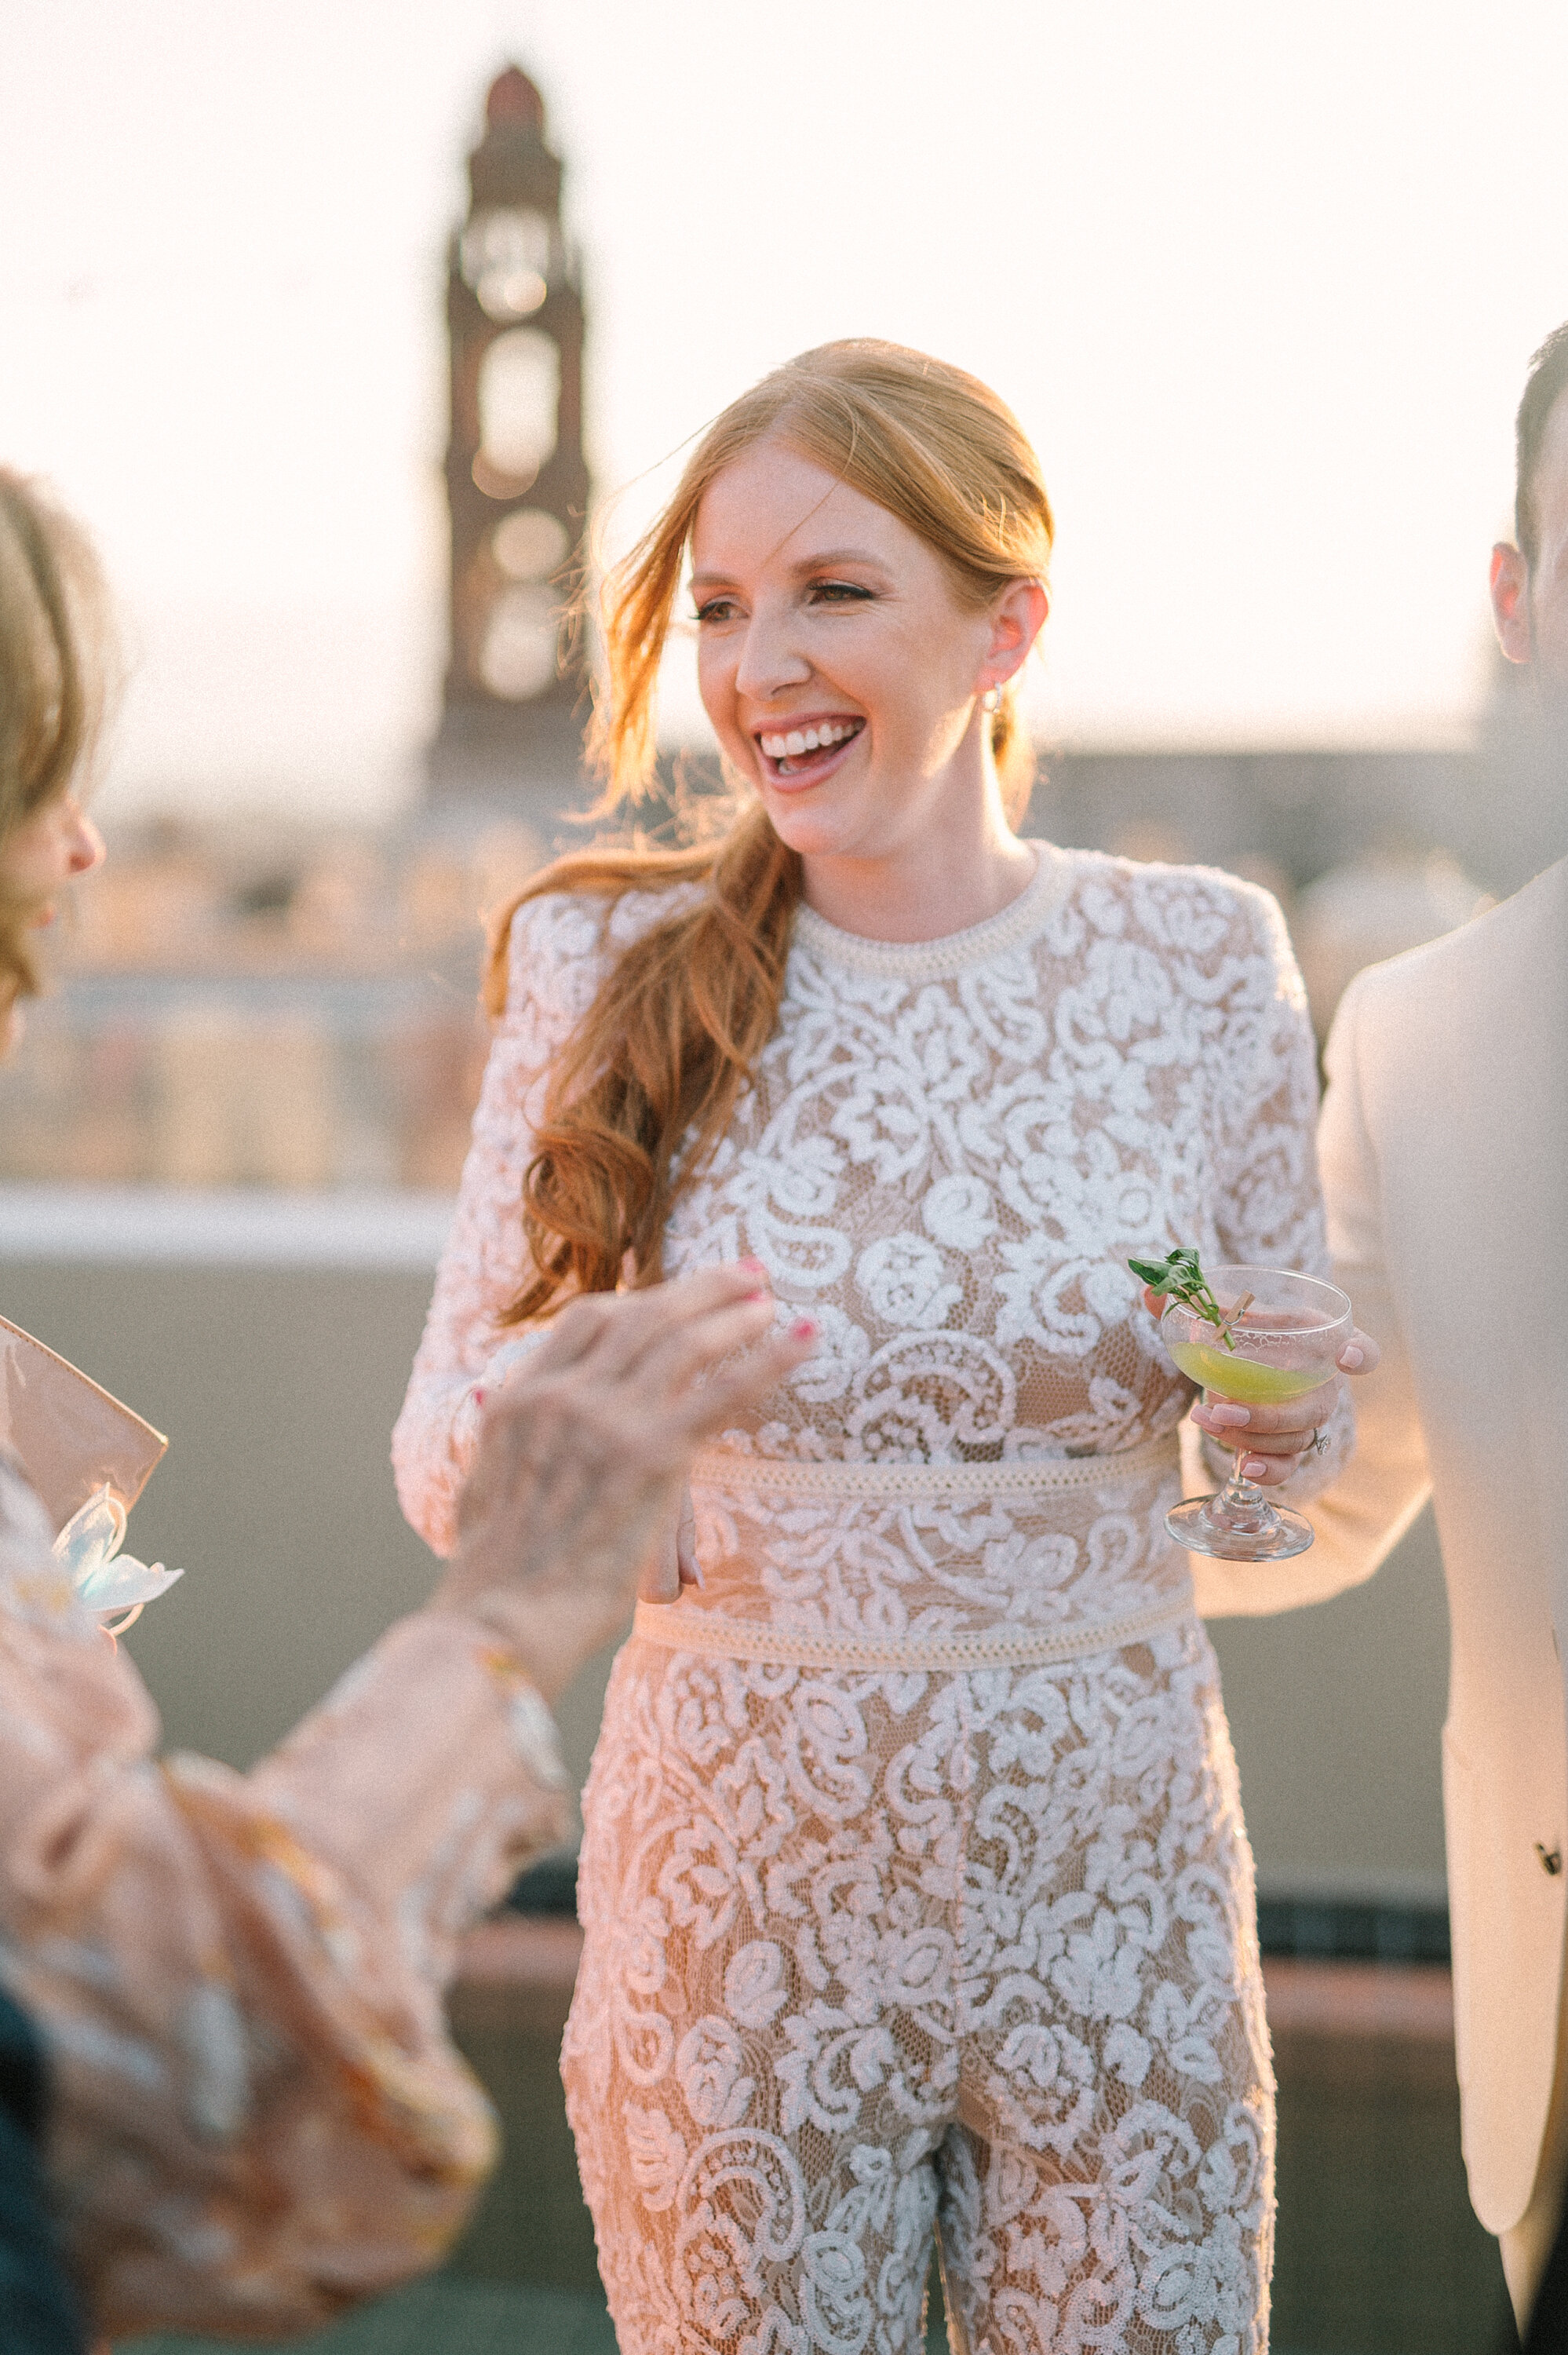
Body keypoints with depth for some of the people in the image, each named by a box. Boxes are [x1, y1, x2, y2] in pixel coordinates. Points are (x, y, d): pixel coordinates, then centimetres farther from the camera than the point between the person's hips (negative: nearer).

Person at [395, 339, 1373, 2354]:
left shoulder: (1198, 958, -3)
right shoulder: (610, 970, -6)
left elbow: (1300, 1456, 7)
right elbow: (441, 1463, -4)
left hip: (1114, 1900, 1)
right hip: (738, 1899, -1)